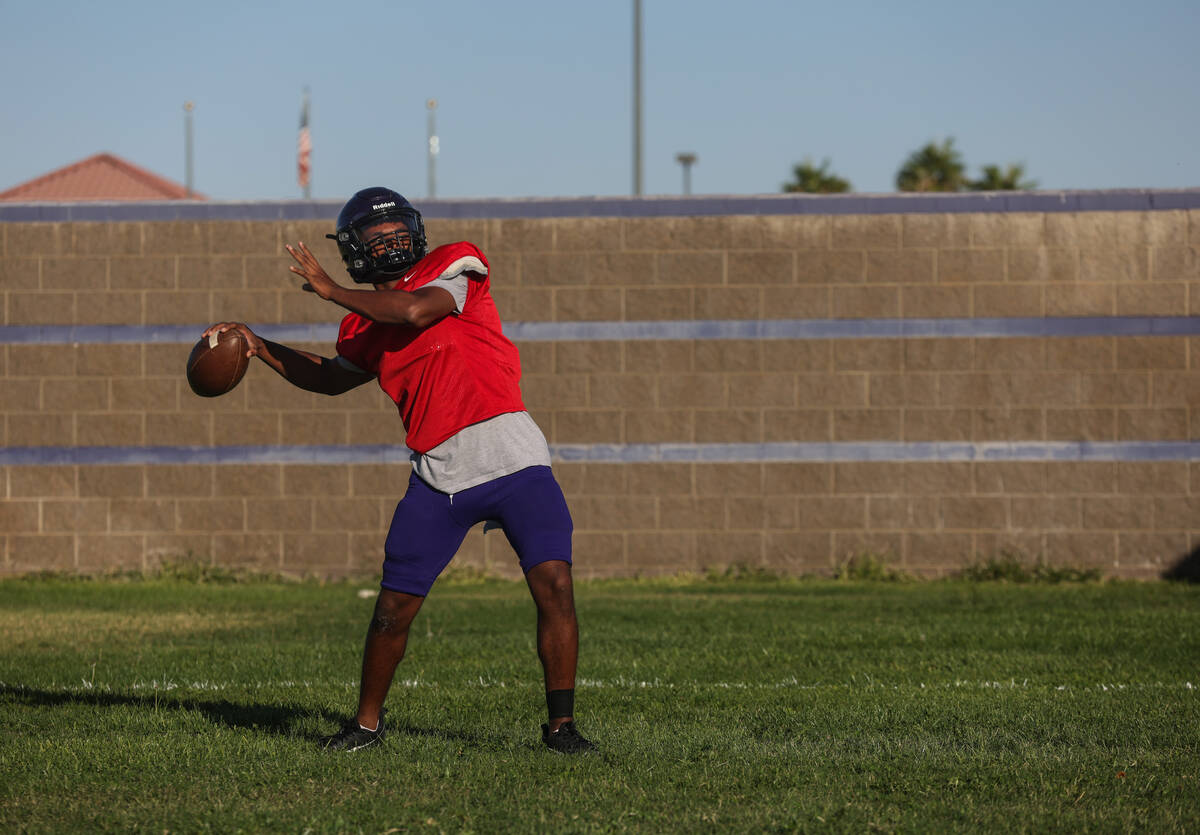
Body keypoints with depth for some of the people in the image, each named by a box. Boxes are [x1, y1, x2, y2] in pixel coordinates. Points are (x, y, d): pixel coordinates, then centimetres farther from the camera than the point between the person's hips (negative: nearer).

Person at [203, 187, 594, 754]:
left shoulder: (456, 265, -2)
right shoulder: (367, 325, 13)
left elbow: (413, 311, -20)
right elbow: (334, 377, 31)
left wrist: (330, 290, -10)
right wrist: (261, 348, 20)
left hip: (512, 457, -4)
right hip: (440, 478, 4)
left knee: (554, 586, -15)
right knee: (393, 608, 3)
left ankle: (561, 724, -3)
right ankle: (368, 722, 23)